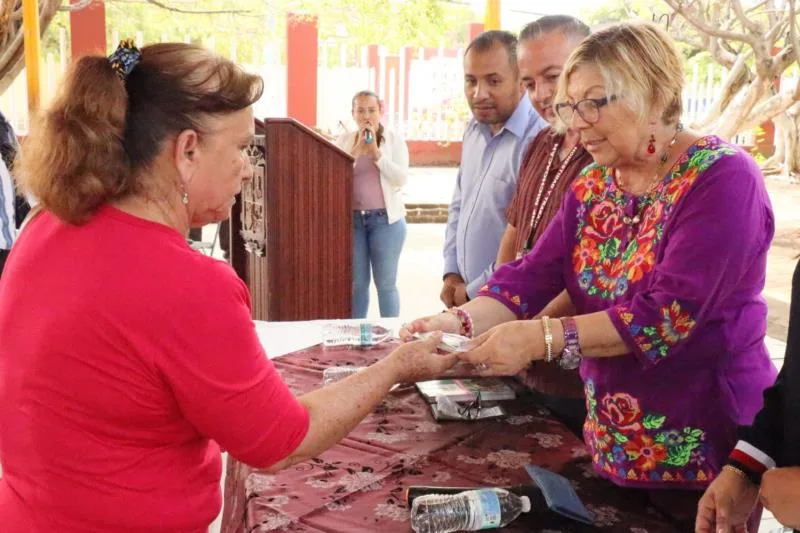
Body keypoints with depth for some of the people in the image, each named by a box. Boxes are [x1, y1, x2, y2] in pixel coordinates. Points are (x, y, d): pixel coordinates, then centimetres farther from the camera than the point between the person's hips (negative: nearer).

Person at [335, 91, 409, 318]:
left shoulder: (395, 140, 1)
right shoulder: (344, 140, 6)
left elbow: (401, 178, -9)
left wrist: (377, 153, -16)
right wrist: (357, 150, -13)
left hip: (386, 219, -2)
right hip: (351, 219, 2)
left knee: (386, 283, 4)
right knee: (356, 283, 9)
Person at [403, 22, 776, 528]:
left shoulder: (722, 178, -18)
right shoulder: (593, 186, 4)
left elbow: (670, 312, -27)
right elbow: (533, 274, -4)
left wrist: (541, 339, -32)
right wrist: (462, 321, -22)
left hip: (704, 449, -6)